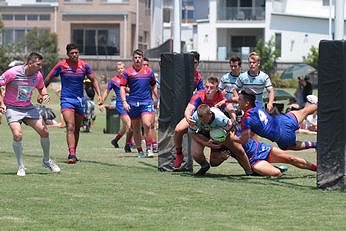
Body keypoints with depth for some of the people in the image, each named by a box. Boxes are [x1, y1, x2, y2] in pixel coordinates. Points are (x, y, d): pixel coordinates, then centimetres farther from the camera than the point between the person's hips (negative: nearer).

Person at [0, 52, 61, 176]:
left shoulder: (38, 75, -5)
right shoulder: (13, 73, -21)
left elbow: (41, 87, 17)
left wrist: (45, 95, -6)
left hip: (28, 107, 5)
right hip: (12, 108, -5)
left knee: (44, 132, -2)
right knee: (17, 135, -22)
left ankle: (47, 160, 21)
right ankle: (21, 167, -6)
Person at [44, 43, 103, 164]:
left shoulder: (84, 65, 0)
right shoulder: (61, 65, -6)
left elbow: (94, 80, 8)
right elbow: (48, 79, 4)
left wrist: (99, 95, -3)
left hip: (80, 100, 4)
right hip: (66, 99, -4)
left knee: (77, 129, 11)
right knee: (70, 127, -18)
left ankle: (73, 153, 24)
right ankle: (72, 154, -25)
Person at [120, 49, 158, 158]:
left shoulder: (149, 71, 10)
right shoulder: (128, 72, 3)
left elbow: (153, 86, 20)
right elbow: (122, 88, 1)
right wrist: (124, 102, -9)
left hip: (146, 102, 0)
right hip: (133, 103, 0)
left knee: (147, 125, -17)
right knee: (136, 129, 5)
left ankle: (148, 149, -8)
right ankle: (140, 151, 15)